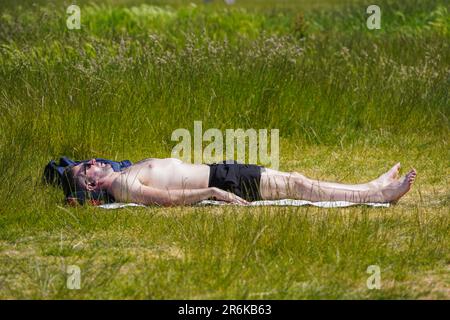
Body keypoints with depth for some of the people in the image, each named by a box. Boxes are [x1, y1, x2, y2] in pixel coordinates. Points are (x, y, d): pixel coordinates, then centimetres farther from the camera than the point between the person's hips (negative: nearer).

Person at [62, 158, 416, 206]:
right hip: (215, 181, -9)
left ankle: (375, 188, 8)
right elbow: (168, 198, -25)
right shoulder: (123, 187, -15)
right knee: (294, 183, -10)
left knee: (294, 179, 5)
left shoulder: (128, 172, 14)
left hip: (216, 172, 9)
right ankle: (377, 194, -6)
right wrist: (213, 193, -28)